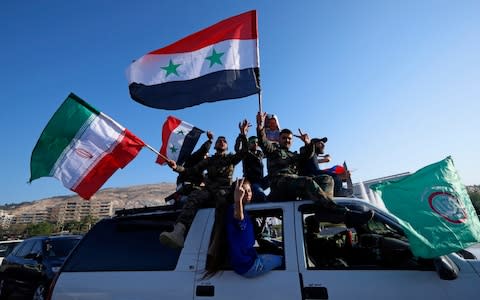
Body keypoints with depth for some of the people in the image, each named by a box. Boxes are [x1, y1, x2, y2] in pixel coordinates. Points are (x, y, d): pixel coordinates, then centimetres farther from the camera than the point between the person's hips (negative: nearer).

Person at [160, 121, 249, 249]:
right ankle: (178, 232, -53)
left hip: (224, 190, -1)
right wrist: (176, 167, -1)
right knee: (194, 196, -32)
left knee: (221, 195, -40)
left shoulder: (231, 158, 23)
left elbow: (244, 151, 5)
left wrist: (243, 134, -6)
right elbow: (192, 170, 15)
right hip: (209, 190, 2)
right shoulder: (209, 160, 27)